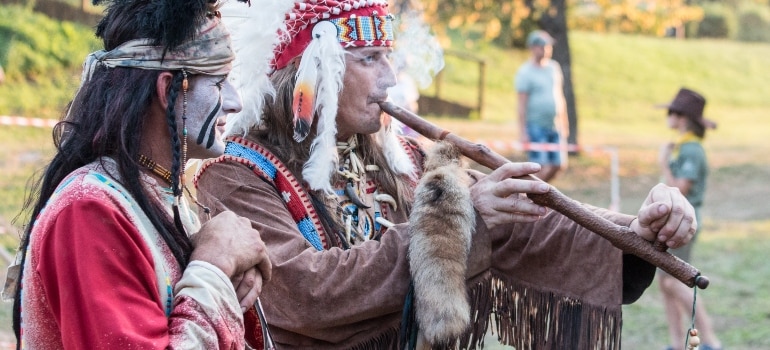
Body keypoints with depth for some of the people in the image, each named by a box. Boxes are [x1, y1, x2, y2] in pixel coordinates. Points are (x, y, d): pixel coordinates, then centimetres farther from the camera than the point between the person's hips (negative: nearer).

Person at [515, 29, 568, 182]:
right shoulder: (525, 72, -8)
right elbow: (521, 104, -11)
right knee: (542, 167, -12)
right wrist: (522, 131, -16)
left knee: (557, 166, 5)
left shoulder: (554, 67, 12)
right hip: (535, 127, -7)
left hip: (554, 126, 7)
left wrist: (564, 123, 18)